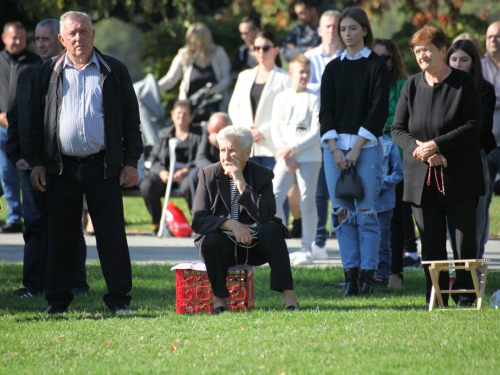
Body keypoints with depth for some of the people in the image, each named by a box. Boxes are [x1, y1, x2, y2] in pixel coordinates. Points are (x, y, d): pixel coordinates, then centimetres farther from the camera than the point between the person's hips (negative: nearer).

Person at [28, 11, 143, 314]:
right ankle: (58, 299, 13)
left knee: (112, 235, -2)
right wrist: (37, 162, 4)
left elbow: (131, 119, 7)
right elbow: (36, 119, 11)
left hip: (104, 166, -1)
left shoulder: (115, 71, 6)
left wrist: (131, 161, 0)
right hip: (62, 168, 1)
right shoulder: (50, 73, 9)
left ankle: (119, 298, 4)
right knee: (61, 235, 5)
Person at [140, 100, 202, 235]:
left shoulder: (198, 134, 13)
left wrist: (185, 171, -19)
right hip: (165, 174, 3)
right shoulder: (164, 134, 22)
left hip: (188, 174, -3)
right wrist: (161, 172, -10)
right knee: (146, 186, -28)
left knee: (188, 186, -40)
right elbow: (153, 158, 13)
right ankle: (157, 224, -11)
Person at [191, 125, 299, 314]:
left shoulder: (263, 175, -4)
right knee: (210, 240, -33)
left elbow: (266, 217, -20)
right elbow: (198, 221, -11)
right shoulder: (208, 175, -3)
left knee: (272, 229, -30)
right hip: (224, 246, 0)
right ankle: (219, 297, -12)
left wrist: (241, 183, -23)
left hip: (254, 246, 0)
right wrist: (230, 224, -27)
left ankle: (288, 295, -30)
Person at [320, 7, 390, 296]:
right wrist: (335, 150, -6)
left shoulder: (376, 66, 0)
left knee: (366, 212, -6)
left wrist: (356, 149, -12)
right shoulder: (333, 69, 11)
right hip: (336, 145, 4)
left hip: (367, 145, -4)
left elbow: (378, 110, -6)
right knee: (342, 213, 1)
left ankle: (368, 275, -3)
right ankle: (351, 277, 4)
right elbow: (326, 110, 7)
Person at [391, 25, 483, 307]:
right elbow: (397, 129, 7)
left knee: (464, 241, -4)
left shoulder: (464, 83, -1)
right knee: (431, 243, 4)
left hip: (459, 178, -3)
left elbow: (473, 126, -8)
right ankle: (436, 299, 10)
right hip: (423, 178, 3)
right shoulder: (412, 86, 9)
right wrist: (421, 150, -11)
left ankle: (465, 295, 4)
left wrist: (436, 145, -15)